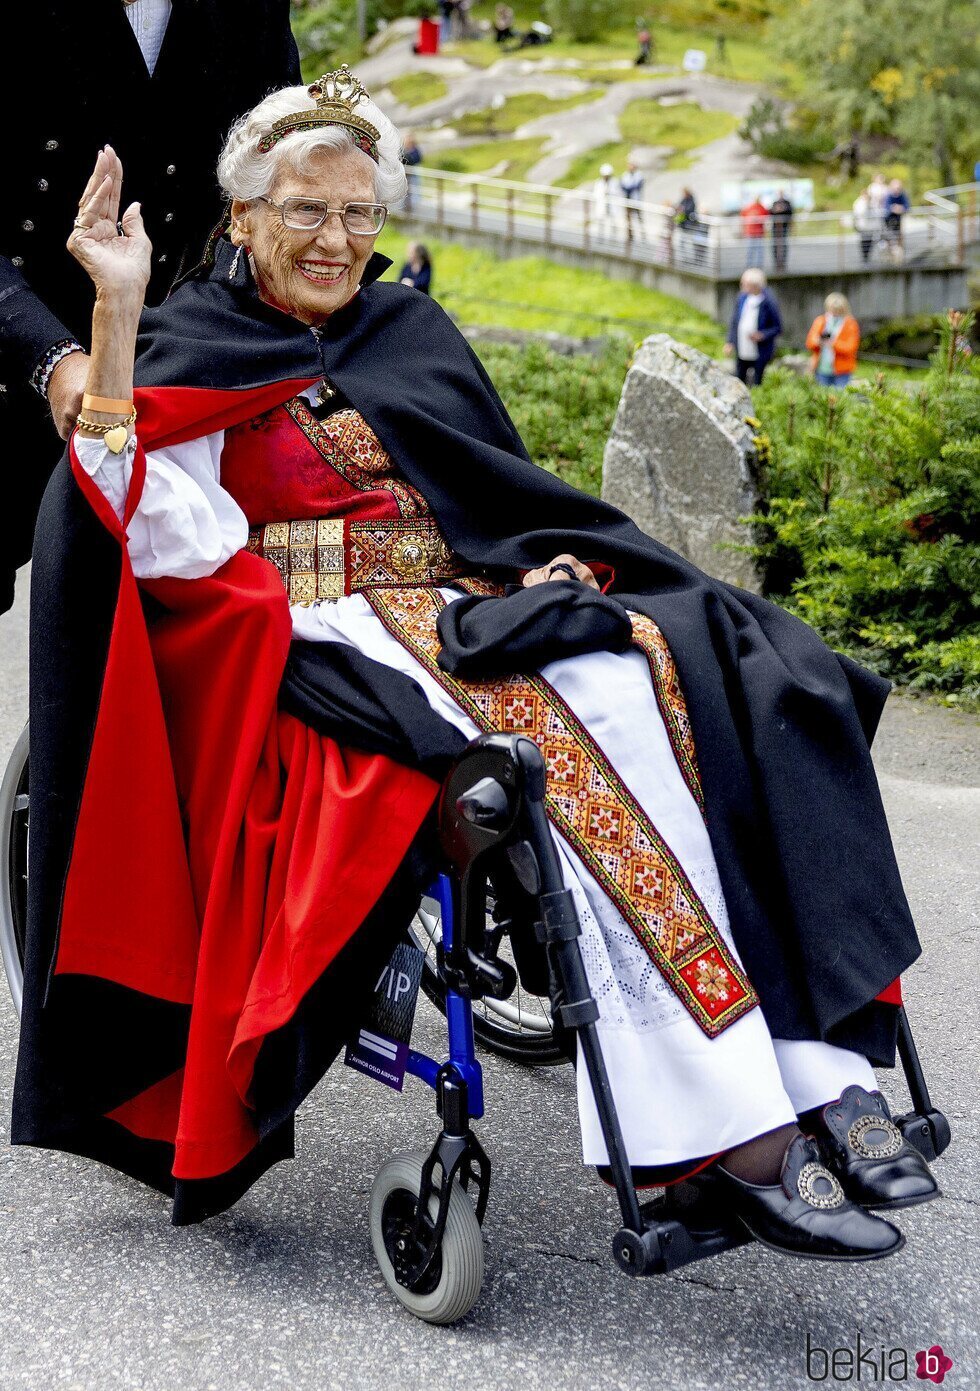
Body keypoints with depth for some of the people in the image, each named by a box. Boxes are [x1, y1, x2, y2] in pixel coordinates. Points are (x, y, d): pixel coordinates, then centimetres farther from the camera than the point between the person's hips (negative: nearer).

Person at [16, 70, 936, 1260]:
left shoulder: (413, 332, 23)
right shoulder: (193, 355, 8)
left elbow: (509, 496, 20)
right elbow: (172, 537, -10)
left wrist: (560, 568, -2)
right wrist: (116, 313, -14)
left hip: (482, 613, 5)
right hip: (335, 647, -5)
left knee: (714, 673, -24)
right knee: (582, 722, -33)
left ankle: (820, 1069, -32)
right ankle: (736, 1135, -35)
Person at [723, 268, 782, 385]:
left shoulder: (768, 303, -15)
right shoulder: (742, 298, -1)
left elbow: (778, 328, -8)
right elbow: (734, 322, 10)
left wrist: (763, 335, -24)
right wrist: (730, 342, 2)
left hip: (760, 355, -5)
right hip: (742, 352, 5)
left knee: (756, 385, 3)